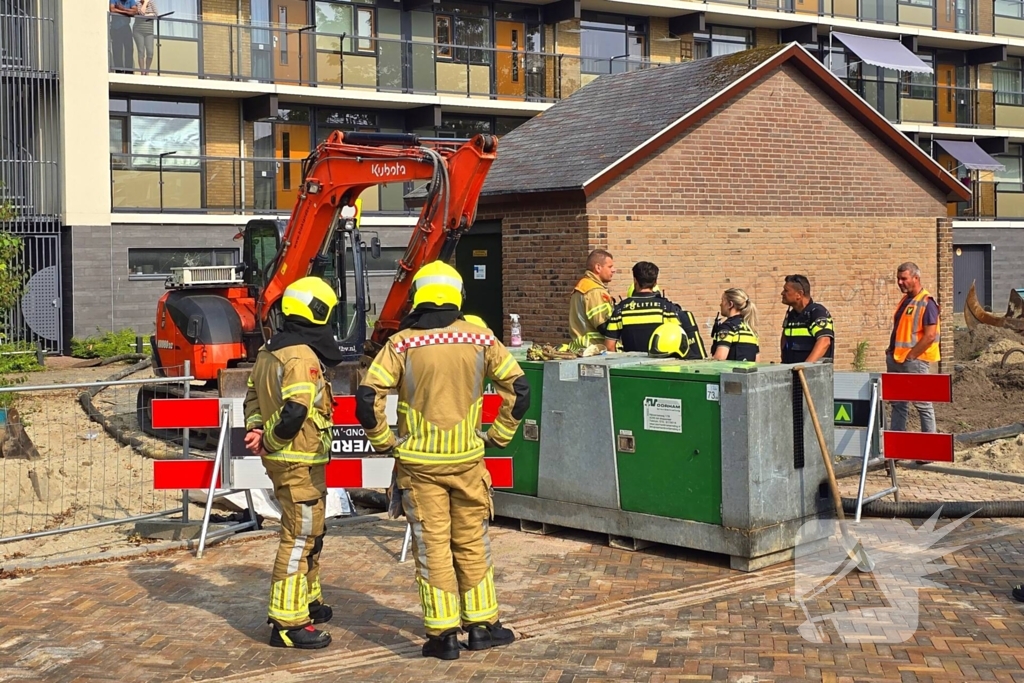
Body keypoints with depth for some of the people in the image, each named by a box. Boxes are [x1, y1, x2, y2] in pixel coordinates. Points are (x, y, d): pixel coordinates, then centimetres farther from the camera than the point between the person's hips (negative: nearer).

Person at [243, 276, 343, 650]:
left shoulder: (268, 351, 11)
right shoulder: (303, 357, -20)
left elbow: (253, 396, 14)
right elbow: (296, 411, -28)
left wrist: (256, 430, -1)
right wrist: (274, 443, -13)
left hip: (283, 459, 10)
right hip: (300, 462, -10)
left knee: (310, 532, 22)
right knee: (298, 538, -5)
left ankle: (307, 602, 36)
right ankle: (287, 622, -1)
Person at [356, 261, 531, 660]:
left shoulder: (402, 343, -8)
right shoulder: (480, 340, -1)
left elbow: (368, 397, -13)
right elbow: (518, 388, 0)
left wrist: (384, 442, 0)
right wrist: (499, 434, 9)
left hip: (419, 463, -2)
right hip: (467, 459, 2)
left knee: (432, 547, 5)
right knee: (472, 544, 14)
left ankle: (444, 634, 9)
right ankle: (482, 624, 21)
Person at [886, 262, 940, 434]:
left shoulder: (926, 303, -12)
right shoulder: (905, 300, 15)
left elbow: (930, 336, -18)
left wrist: (910, 356, -15)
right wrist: (892, 350, 11)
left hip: (914, 361, -9)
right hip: (896, 361, 9)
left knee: (923, 404, 0)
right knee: (898, 403, 12)